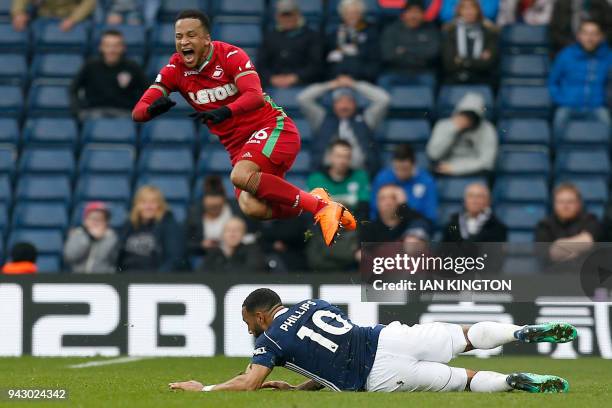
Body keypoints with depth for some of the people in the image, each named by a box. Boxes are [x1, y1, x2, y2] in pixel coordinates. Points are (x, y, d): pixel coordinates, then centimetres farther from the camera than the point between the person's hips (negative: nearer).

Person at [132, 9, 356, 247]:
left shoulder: (230, 55, -11)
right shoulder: (176, 69, 2)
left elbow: (256, 96, -25)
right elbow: (138, 112, -3)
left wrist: (224, 112, -43)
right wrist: (153, 109, -27)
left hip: (272, 129, -4)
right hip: (238, 146, 4)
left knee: (241, 176, -35)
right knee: (251, 208, -25)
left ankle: (320, 206, -24)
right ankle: (313, 204, -1)